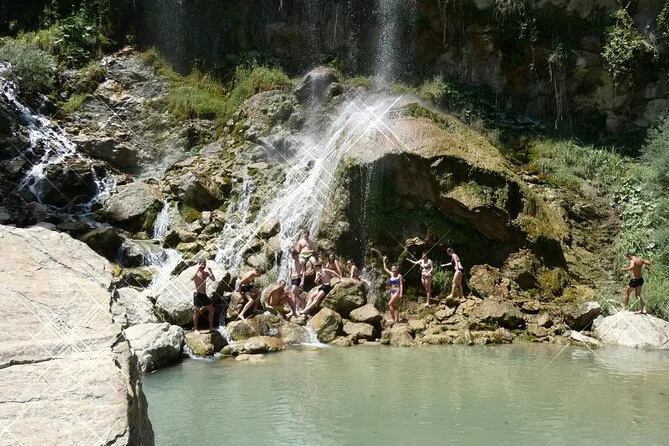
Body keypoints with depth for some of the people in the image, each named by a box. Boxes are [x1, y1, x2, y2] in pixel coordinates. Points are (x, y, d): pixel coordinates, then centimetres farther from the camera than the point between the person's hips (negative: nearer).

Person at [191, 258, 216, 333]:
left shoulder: (206, 273, 7)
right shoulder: (196, 273, -9)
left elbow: (213, 279, -3)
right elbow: (192, 279, -31)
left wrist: (210, 271, -13)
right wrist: (197, 269, -30)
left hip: (204, 295, 7)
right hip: (198, 294, -7)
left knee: (212, 310, 10)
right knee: (197, 312, 0)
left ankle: (211, 327, 19)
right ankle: (195, 329, 10)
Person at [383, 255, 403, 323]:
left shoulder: (399, 276, -6)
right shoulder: (391, 274, 10)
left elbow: (401, 284, -9)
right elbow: (385, 268, 20)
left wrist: (401, 293, -15)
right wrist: (384, 261, 17)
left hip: (397, 291, -7)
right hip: (392, 291, 7)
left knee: (390, 304, -13)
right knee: (394, 305, 5)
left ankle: (392, 318, -10)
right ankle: (397, 319, 7)